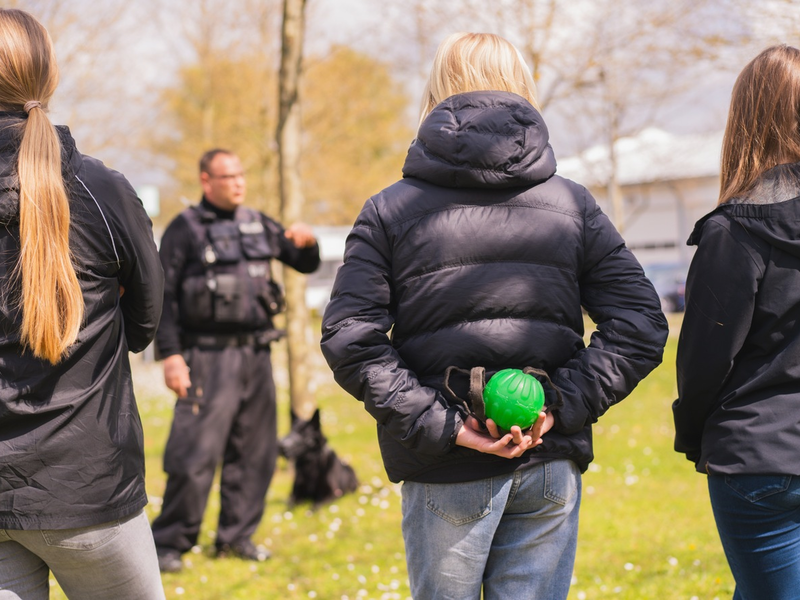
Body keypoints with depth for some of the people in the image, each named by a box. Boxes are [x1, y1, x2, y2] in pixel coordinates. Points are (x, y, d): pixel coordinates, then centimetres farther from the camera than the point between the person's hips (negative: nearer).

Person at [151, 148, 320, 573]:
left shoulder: (258, 225, 15)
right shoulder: (185, 230, -1)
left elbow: (306, 265, 23)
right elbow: (164, 296, -5)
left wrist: (308, 242, -1)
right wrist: (170, 355, -13)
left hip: (256, 355, 6)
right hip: (209, 358, -6)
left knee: (255, 453, 8)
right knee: (195, 456, -9)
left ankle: (237, 535, 19)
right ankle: (169, 542, 1)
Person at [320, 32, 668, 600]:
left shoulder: (389, 211, 1)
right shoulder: (572, 203, 5)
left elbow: (348, 339, -10)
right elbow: (640, 324, -2)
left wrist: (441, 423, -10)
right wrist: (561, 408, -5)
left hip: (446, 474, -1)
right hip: (550, 467, 1)